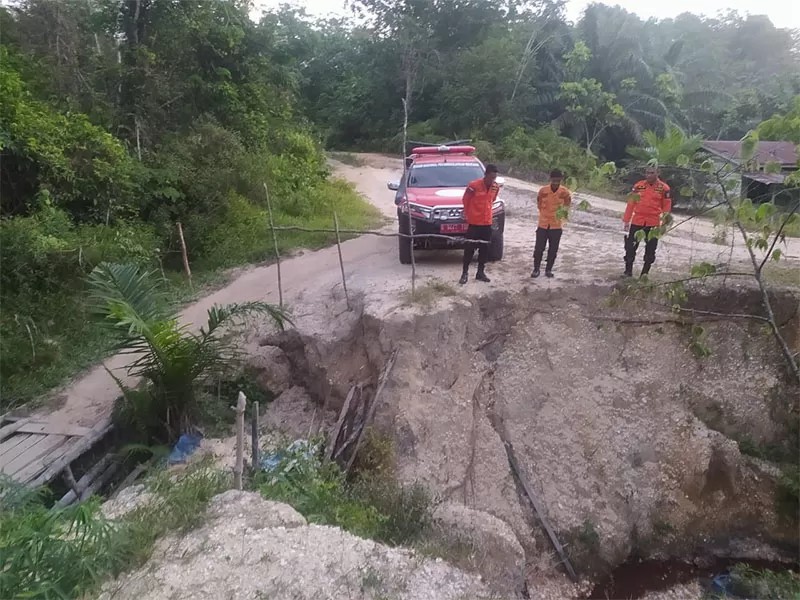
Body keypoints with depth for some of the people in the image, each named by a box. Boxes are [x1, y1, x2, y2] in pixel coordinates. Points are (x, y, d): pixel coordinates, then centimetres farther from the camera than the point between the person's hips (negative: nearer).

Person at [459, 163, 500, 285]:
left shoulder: (495, 187, 1)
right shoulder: (474, 185, -16)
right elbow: (465, 201, -2)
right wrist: (468, 215, 7)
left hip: (487, 223, 5)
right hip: (473, 223, -5)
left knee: (484, 249, 9)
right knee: (469, 249, -1)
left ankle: (480, 272, 19)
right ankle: (465, 273, 8)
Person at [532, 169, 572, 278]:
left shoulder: (565, 192, -9)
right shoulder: (543, 191, -8)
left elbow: (567, 206, 7)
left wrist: (559, 214, -1)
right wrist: (546, 214, 9)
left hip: (556, 226, 0)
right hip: (543, 224, 0)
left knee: (553, 250, 6)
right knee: (539, 248, 2)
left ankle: (548, 269, 20)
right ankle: (536, 269, 15)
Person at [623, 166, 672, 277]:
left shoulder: (664, 188, -3)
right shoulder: (638, 186, 2)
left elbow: (667, 207, 0)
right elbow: (631, 203, 5)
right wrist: (626, 221, 3)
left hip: (653, 223, -1)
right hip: (637, 221, 1)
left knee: (650, 250, 6)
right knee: (630, 246, 3)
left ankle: (645, 273, 17)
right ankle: (628, 271, 16)